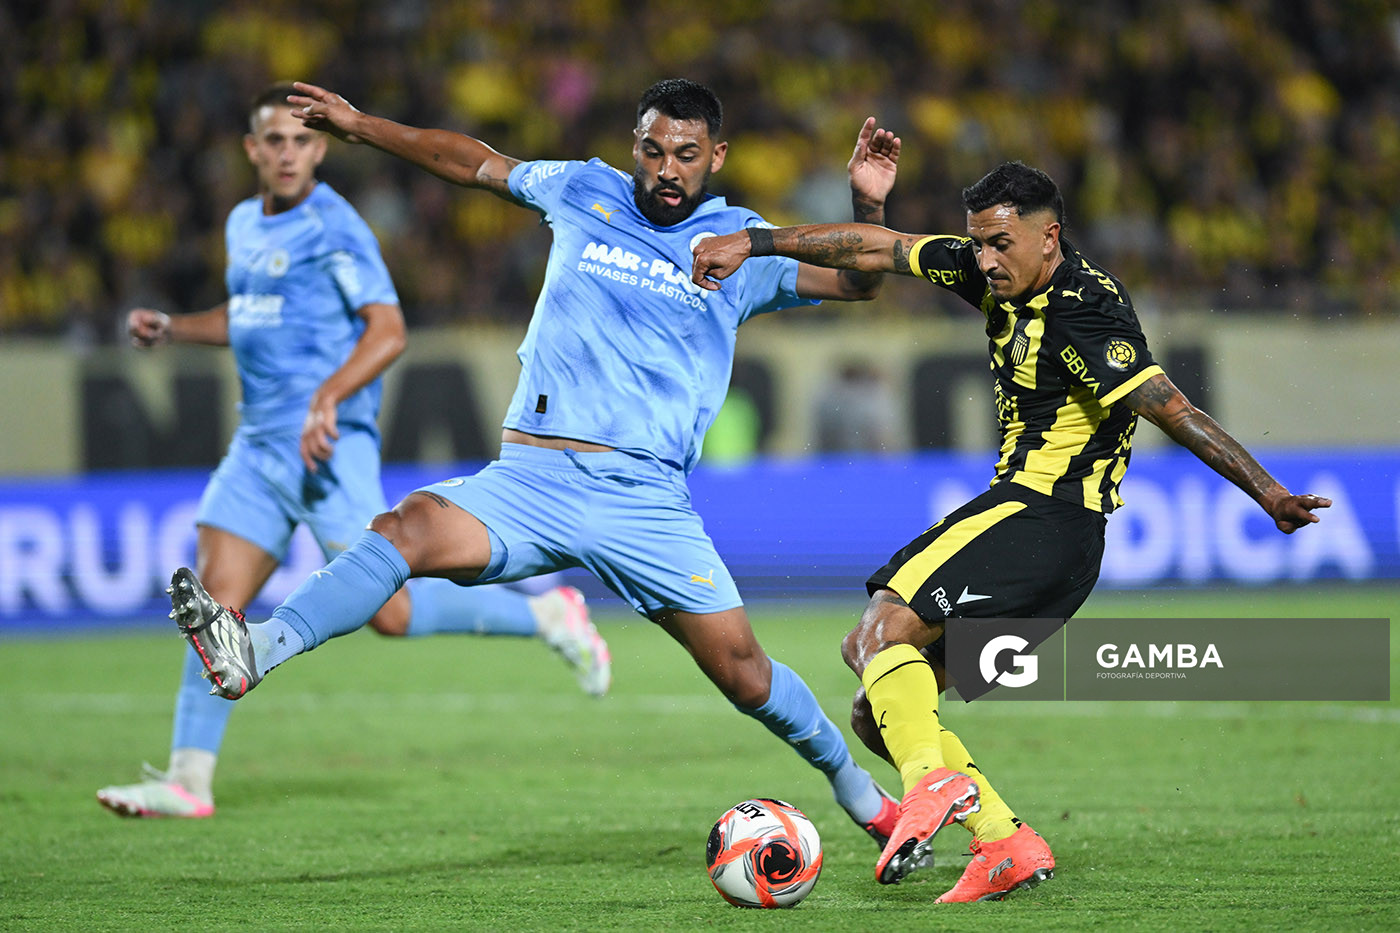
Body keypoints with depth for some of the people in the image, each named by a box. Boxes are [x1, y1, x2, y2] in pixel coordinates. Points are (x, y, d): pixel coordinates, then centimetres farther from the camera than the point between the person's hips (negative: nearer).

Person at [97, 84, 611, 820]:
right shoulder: (244, 225, 16)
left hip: (327, 442, -7)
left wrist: (327, 398, -27)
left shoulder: (333, 227, -9)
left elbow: (387, 330, -15)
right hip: (258, 442, 7)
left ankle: (545, 615, 7)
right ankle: (187, 778, 0)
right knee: (217, 599, -2)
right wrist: (168, 329, 19)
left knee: (388, 611, -10)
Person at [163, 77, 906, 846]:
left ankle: (860, 793, 22)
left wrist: (868, 206, -15)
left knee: (741, 670, -3)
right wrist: (359, 126, 25)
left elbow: (854, 282, 3)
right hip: (529, 478, 1)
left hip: (645, 496, -1)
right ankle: (257, 651, -44)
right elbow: (474, 163, 26)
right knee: (414, 525, -28)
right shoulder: (583, 193, 14)